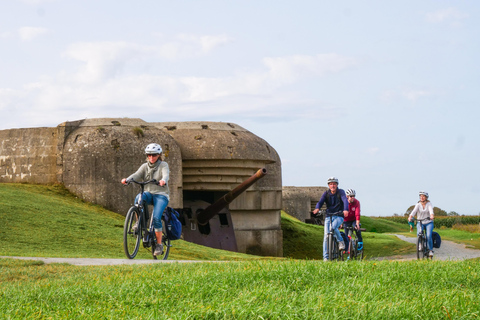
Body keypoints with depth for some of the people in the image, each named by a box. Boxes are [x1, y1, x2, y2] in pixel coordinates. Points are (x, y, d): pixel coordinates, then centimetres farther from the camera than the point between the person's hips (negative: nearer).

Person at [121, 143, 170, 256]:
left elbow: (166, 175, -22)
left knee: (156, 217, -23)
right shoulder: (145, 166, 9)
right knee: (138, 198, -33)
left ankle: (159, 244, -10)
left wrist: (163, 181, -47)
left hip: (161, 195, -3)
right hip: (149, 193, 3)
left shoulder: (163, 165, -1)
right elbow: (137, 175, -9)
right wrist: (127, 180, -31)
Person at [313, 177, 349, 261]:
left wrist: (345, 210, -44)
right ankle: (326, 257, -3)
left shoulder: (340, 192, -5)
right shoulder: (326, 193, 1)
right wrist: (317, 208, -39)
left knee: (333, 227, -32)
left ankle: (341, 242, -8)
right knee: (326, 235, -7)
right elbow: (321, 201, -14)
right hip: (328, 216, 3)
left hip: (339, 216, -3)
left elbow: (345, 200, -23)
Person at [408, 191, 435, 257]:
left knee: (429, 236, -21)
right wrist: (410, 217, -40)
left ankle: (430, 250, -4)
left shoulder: (429, 204, -4)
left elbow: (431, 210, -24)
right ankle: (420, 244, 5)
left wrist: (432, 215, -46)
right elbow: (414, 211, -20)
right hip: (420, 222, 1)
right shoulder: (418, 205, -2)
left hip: (429, 223, -1)